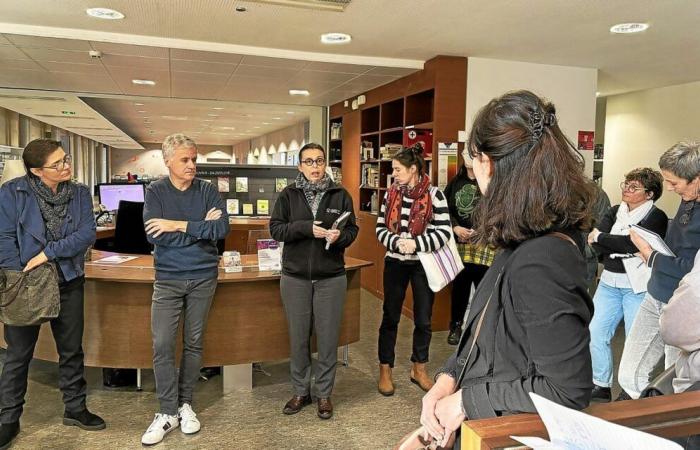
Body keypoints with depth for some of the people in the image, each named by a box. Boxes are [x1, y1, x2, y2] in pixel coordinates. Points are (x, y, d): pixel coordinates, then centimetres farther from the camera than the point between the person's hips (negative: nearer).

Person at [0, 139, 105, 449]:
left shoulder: (79, 193, 0)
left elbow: (87, 234, -9)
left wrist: (48, 253, -18)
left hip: (69, 282, 3)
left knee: (72, 350, 13)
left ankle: (75, 409, 29)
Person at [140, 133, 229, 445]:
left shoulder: (208, 191, 0)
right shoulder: (155, 192, -2)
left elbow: (222, 229, -14)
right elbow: (153, 234, -15)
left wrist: (179, 225, -18)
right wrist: (202, 228, -14)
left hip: (203, 277, 1)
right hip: (168, 278, 0)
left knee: (194, 343, 9)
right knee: (162, 344, -3)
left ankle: (185, 404, 24)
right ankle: (168, 412, 10)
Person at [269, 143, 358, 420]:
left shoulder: (340, 195, 2)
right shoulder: (289, 194, 2)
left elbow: (352, 230, 5)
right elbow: (275, 229, -4)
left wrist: (340, 236, -18)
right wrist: (306, 228, -18)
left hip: (331, 278, 0)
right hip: (295, 278, 1)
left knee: (328, 338, 7)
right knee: (298, 337, 10)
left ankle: (324, 394, 24)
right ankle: (300, 392, 28)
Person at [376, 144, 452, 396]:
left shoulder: (434, 195, -9)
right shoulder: (391, 193, 2)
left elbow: (444, 231, -12)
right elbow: (381, 228, 2)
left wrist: (416, 243, -22)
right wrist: (396, 242, -17)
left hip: (423, 264, -2)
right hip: (395, 262, 2)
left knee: (423, 319, 9)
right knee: (390, 317, 9)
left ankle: (419, 368, 29)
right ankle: (385, 370, 23)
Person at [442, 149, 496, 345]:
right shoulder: (455, 182, 11)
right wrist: (456, 228, -6)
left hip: (484, 244, -4)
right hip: (458, 243, 4)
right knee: (459, 285, 12)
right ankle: (456, 326, 26)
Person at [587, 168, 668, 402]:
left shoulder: (656, 217, -5)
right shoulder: (615, 212, 10)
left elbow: (633, 243, -21)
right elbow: (595, 245, -1)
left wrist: (600, 237, -10)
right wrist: (622, 247, -17)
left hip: (638, 287, -5)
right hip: (609, 283, 5)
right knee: (595, 334, 4)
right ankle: (602, 386, 20)